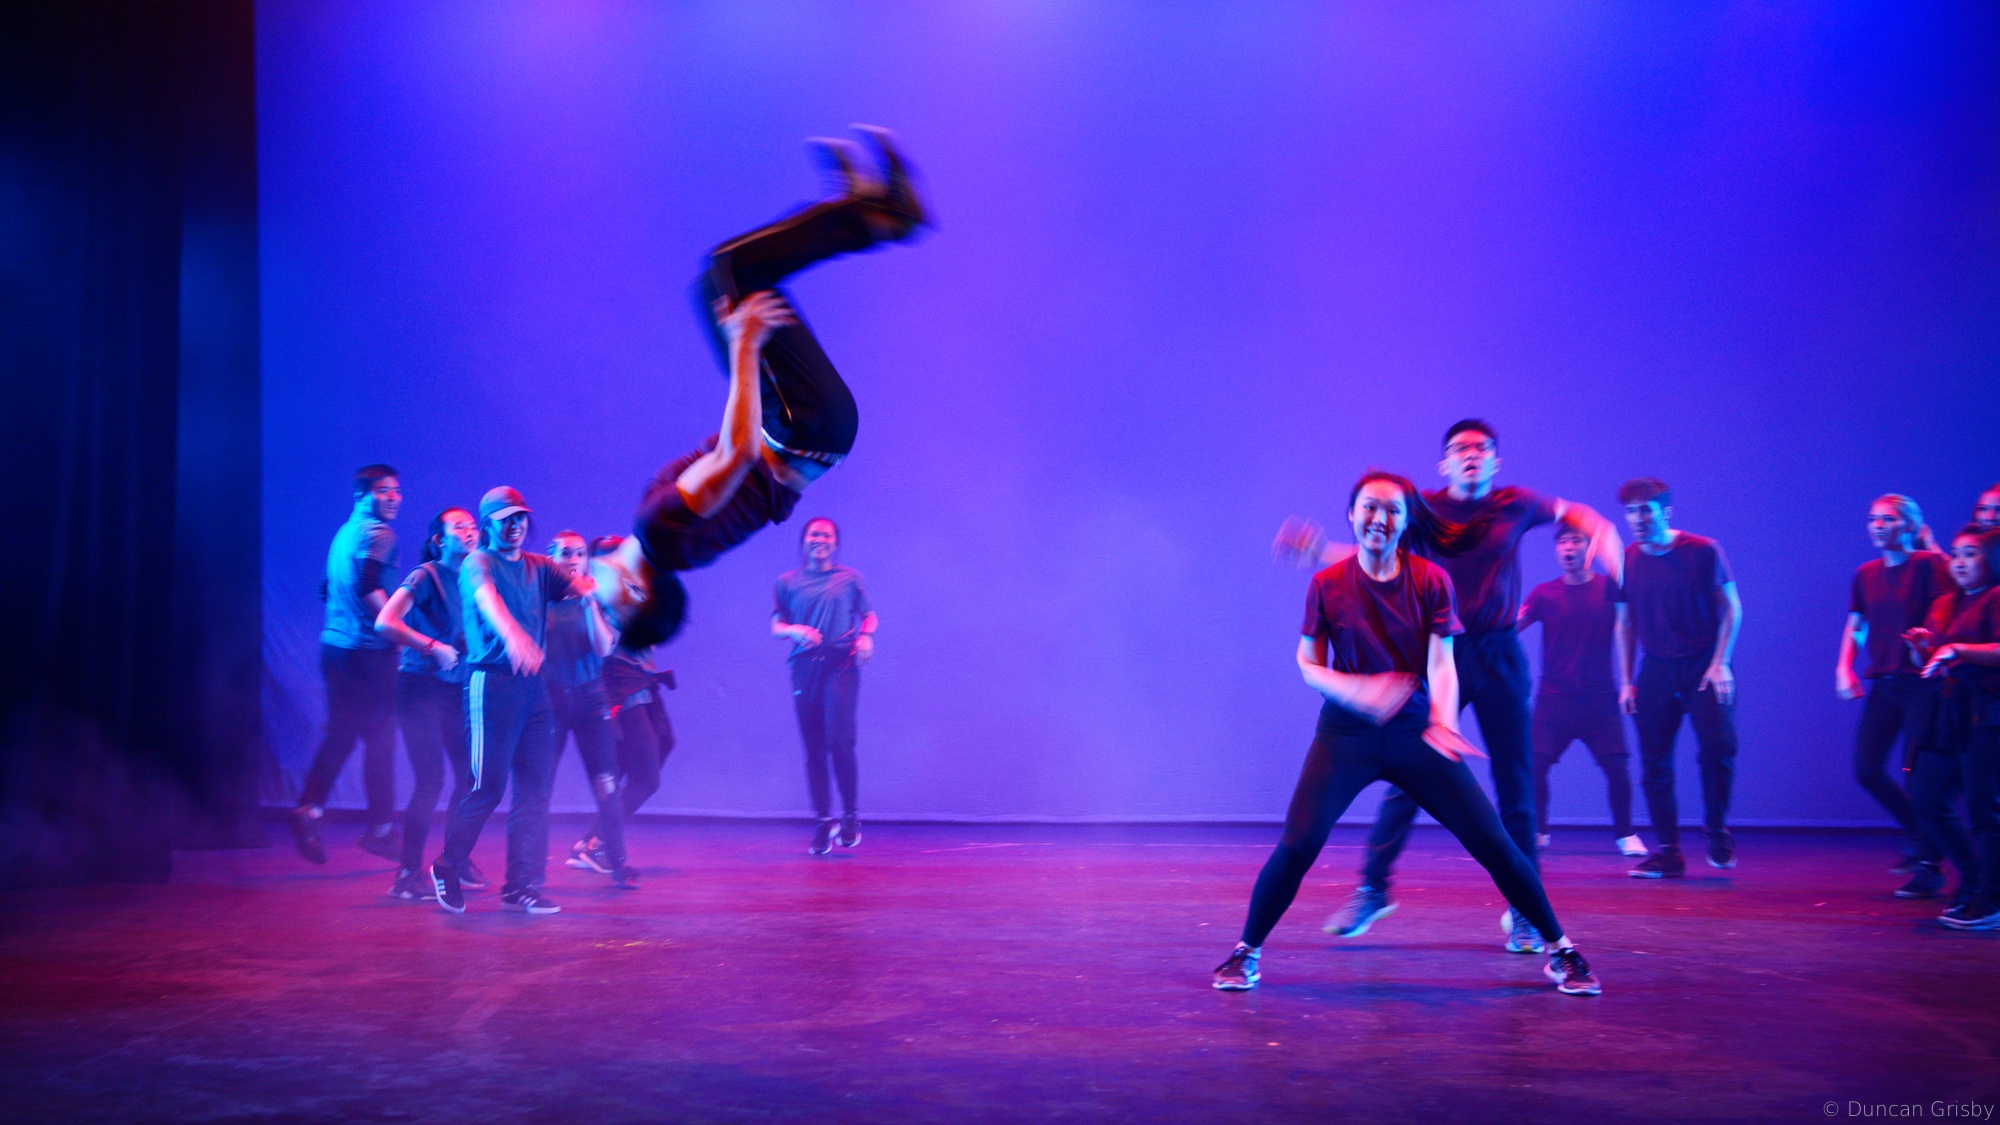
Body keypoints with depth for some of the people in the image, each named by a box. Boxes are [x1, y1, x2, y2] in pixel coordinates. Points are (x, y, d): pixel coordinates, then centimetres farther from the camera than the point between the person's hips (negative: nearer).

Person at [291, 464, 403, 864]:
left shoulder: (344, 532, 19)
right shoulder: (378, 533, -10)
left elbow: (328, 590, 25)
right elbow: (368, 587, -24)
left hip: (336, 647, 9)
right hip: (369, 651, -9)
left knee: (339, 736, 14)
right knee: (379, 738, -1)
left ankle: (309, 809, 4)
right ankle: (381, 829, 4)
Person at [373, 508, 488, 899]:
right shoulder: (426, 576, -9)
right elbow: (385, 622, -21)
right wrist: (432, 646, -22)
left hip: (457, 688, 6)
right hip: (421, 687, -6)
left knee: (469, 775, 3)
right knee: (431, 780, -10)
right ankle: (409, 874, -2)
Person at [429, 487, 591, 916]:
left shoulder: (538, 567, 16)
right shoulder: (478, 563, -3)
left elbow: (579, 586, 0)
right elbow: (487, 598, -25)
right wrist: (513, 636, -45)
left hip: (533, 684, 6)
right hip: (492, 682, -6)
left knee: (535, 787, 3)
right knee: (489, 785, -5)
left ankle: (522, 885, 10)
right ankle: (447, 868, 16)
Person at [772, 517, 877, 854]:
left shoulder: (850, 579, 11)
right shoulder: (787, 582, 13)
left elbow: (869, 615, 17)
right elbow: (776, 627, 12)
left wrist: (866, 636, -4)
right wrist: (794, 630, -10)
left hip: (841, 665, -2)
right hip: (805, 668, 2)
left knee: (839, 740, -14)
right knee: (813, 747, 2)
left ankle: (850, 815, 2)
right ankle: (822, 820, 9)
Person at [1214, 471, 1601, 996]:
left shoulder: (1431, 580, -3)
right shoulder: (1327, 585, -4)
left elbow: (1441, 663, -8)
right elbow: (1309, 666, 0)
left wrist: (1443, 722, -27)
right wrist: (1357, 690, -20)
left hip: (1414, 732, 1)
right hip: (1346, 732, -1)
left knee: (1493, 841, -2)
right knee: (1297, 845, -15)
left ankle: (1560, 950, 16)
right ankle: (1247, 952, 5)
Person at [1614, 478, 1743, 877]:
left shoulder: (1703, 551, -5)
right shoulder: (1627, 561, 4)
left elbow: (1731, 609, -2)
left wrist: (1719, 663, -11)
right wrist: (1626, 681, 7)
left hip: (1704, 666, -3)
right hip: (1656, 671, 3)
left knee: (1718, 747, -16)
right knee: (1655, 762, -1)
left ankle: (1718, 833, 8)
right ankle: (1668, 851, 8)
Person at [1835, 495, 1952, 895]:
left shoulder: (1928, 565, -6)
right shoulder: (1866, 574, 11)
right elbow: (1855, 626, 16)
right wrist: (1844, 667, 4)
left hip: (1919, 683, -6)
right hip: (1882, 684, 6)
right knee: (1867, 769, 2)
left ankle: (1929, 866, 7)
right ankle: (1922, 837, 24)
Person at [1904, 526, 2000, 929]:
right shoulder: (1943, 605, 17)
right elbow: (1930, 664, 21)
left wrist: (1956, 649, -23)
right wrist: (1922, 648, 2)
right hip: (1948, 713, 8)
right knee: (1927, 803, 8)